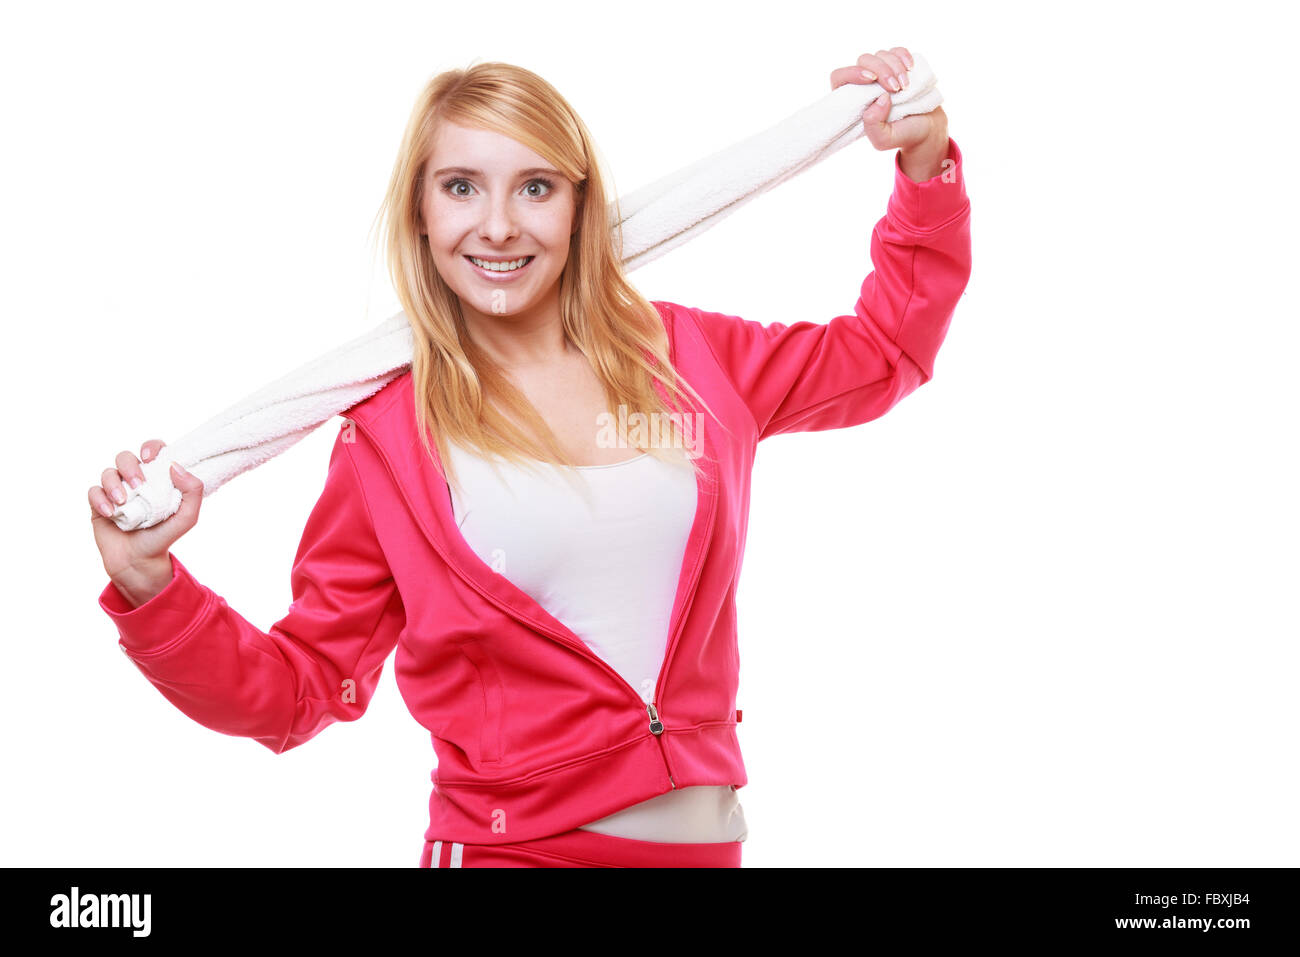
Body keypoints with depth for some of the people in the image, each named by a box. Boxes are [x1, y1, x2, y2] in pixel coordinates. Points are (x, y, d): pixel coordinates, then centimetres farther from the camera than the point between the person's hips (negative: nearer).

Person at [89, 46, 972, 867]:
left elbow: (882, 351, 18)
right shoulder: (388, 436, -5)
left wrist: (926, 167, 9)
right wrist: (151, 590, -15)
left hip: (704, 835, 4)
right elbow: (298, 688, -1)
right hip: (511, 846, -3)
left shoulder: (686, 359, 4)